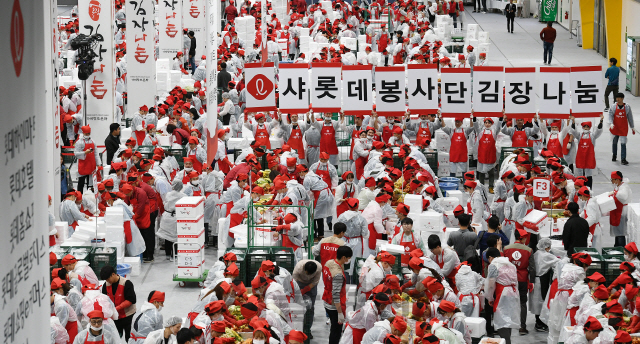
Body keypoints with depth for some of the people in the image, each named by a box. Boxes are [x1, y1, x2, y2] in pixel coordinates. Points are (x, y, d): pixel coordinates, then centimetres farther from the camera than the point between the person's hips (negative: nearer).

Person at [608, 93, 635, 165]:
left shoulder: (627, 107, -2)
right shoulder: (614, 106, -2)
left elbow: (630, 117, 6)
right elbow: (610, 115, -4)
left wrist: (632, 127, 10)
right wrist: (611, 123, -20)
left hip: (624, 128, -2)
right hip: (615, 127, 2)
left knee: (623, 143, -9)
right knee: (614, 141, 13)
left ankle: (623, 159, -10)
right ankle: (614, 155, 36)